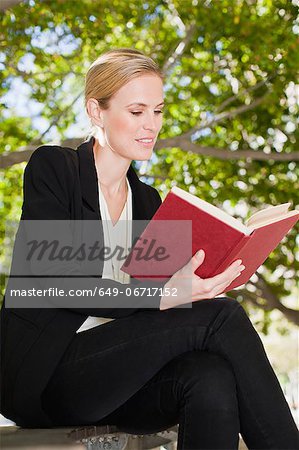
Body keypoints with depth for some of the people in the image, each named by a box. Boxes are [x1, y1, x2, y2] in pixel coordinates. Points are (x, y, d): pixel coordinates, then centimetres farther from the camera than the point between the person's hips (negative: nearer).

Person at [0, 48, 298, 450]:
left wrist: (190, 290, -9)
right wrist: (159, 296, -27)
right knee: (222, 315, -24)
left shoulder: (147, 199, 18)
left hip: (113, 372, 5)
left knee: (210, 378, -31)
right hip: (43, 372, -5)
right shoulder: (52, 168, -2)